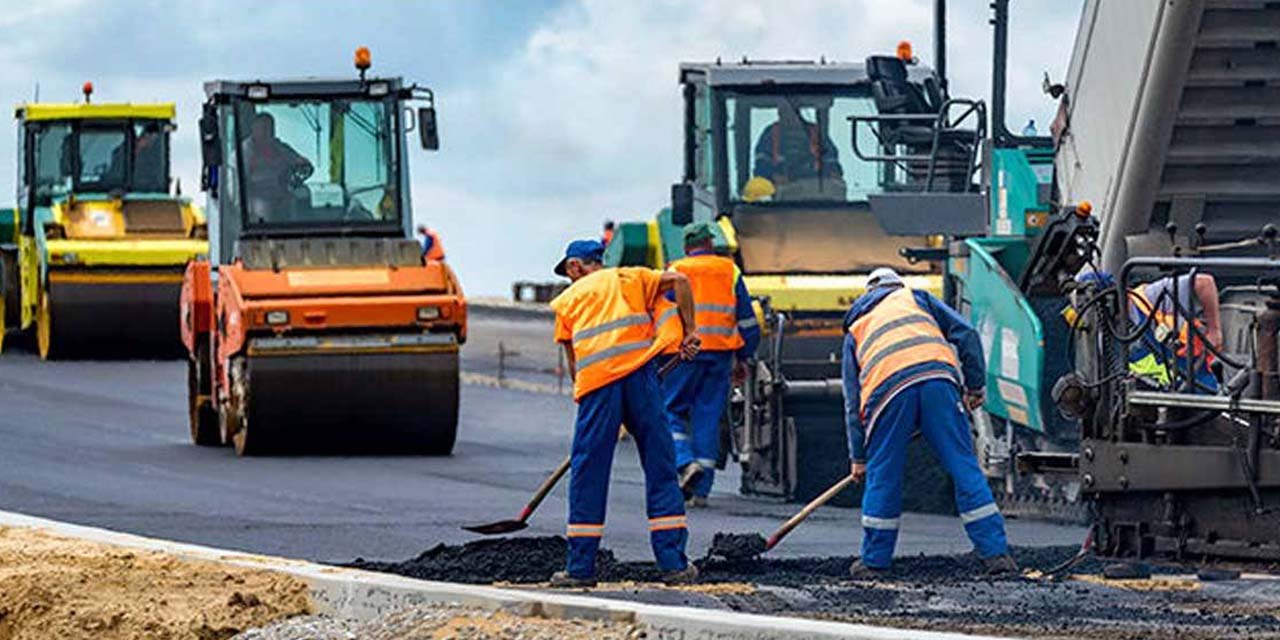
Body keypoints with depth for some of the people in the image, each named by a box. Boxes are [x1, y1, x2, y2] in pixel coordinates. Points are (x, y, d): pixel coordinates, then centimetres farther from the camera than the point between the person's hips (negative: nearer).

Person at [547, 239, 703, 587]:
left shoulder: (568, 299, 20)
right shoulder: (628, 278, 21)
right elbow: (679, 281, 7)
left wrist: (582, 392, 29)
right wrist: (690, 331, 11)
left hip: (596, 380, -1)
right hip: (639, 375, 1)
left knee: (588, 474, 5)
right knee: (660, 467, 5)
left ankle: (580, 567, 4)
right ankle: (673, 563, 2)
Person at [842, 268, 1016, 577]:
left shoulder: (856, 330, 34)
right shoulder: (915, 298, 31)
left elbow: (853, 402, 31)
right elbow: (965, 334, 17)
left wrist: (858, 457, 34)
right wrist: (975, 385, 21)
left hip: (888, 389, 0)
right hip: (937, 376, 0)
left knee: (882, 477, 12)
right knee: (964, 467, 3)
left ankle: (874, 561, 18)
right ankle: (996, 553, 0)